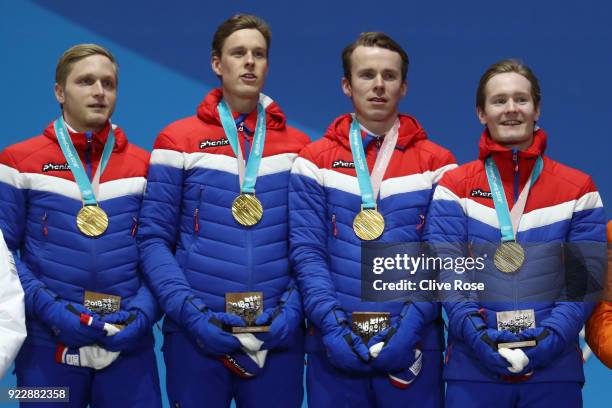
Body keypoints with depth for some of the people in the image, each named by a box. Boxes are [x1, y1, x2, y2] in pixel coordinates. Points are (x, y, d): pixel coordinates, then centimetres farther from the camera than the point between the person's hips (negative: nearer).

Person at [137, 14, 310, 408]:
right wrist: (189, 312, -12)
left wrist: (293, 307, -7)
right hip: (196, 332, -1)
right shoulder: (178, 140, 3)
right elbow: (155, 239, -1)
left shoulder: (299, 147, 8)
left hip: (279, 334, 2)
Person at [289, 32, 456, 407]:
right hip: (336, 346, 0)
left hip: (414, 346, 0)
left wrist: (412, 323, -13)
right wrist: (331, 323, -13)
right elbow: (306, 252, -2)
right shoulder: (315, 162, 5)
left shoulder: (437, 164, 5)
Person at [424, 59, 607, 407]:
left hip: (555, 368, 1)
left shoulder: (578, 189, 6)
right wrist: (475, 331, -18)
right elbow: (445, 271, -5)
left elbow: (587, 276, 0)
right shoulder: (454, 187, 5)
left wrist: (552, 334, -14)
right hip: (473, 367, 0)